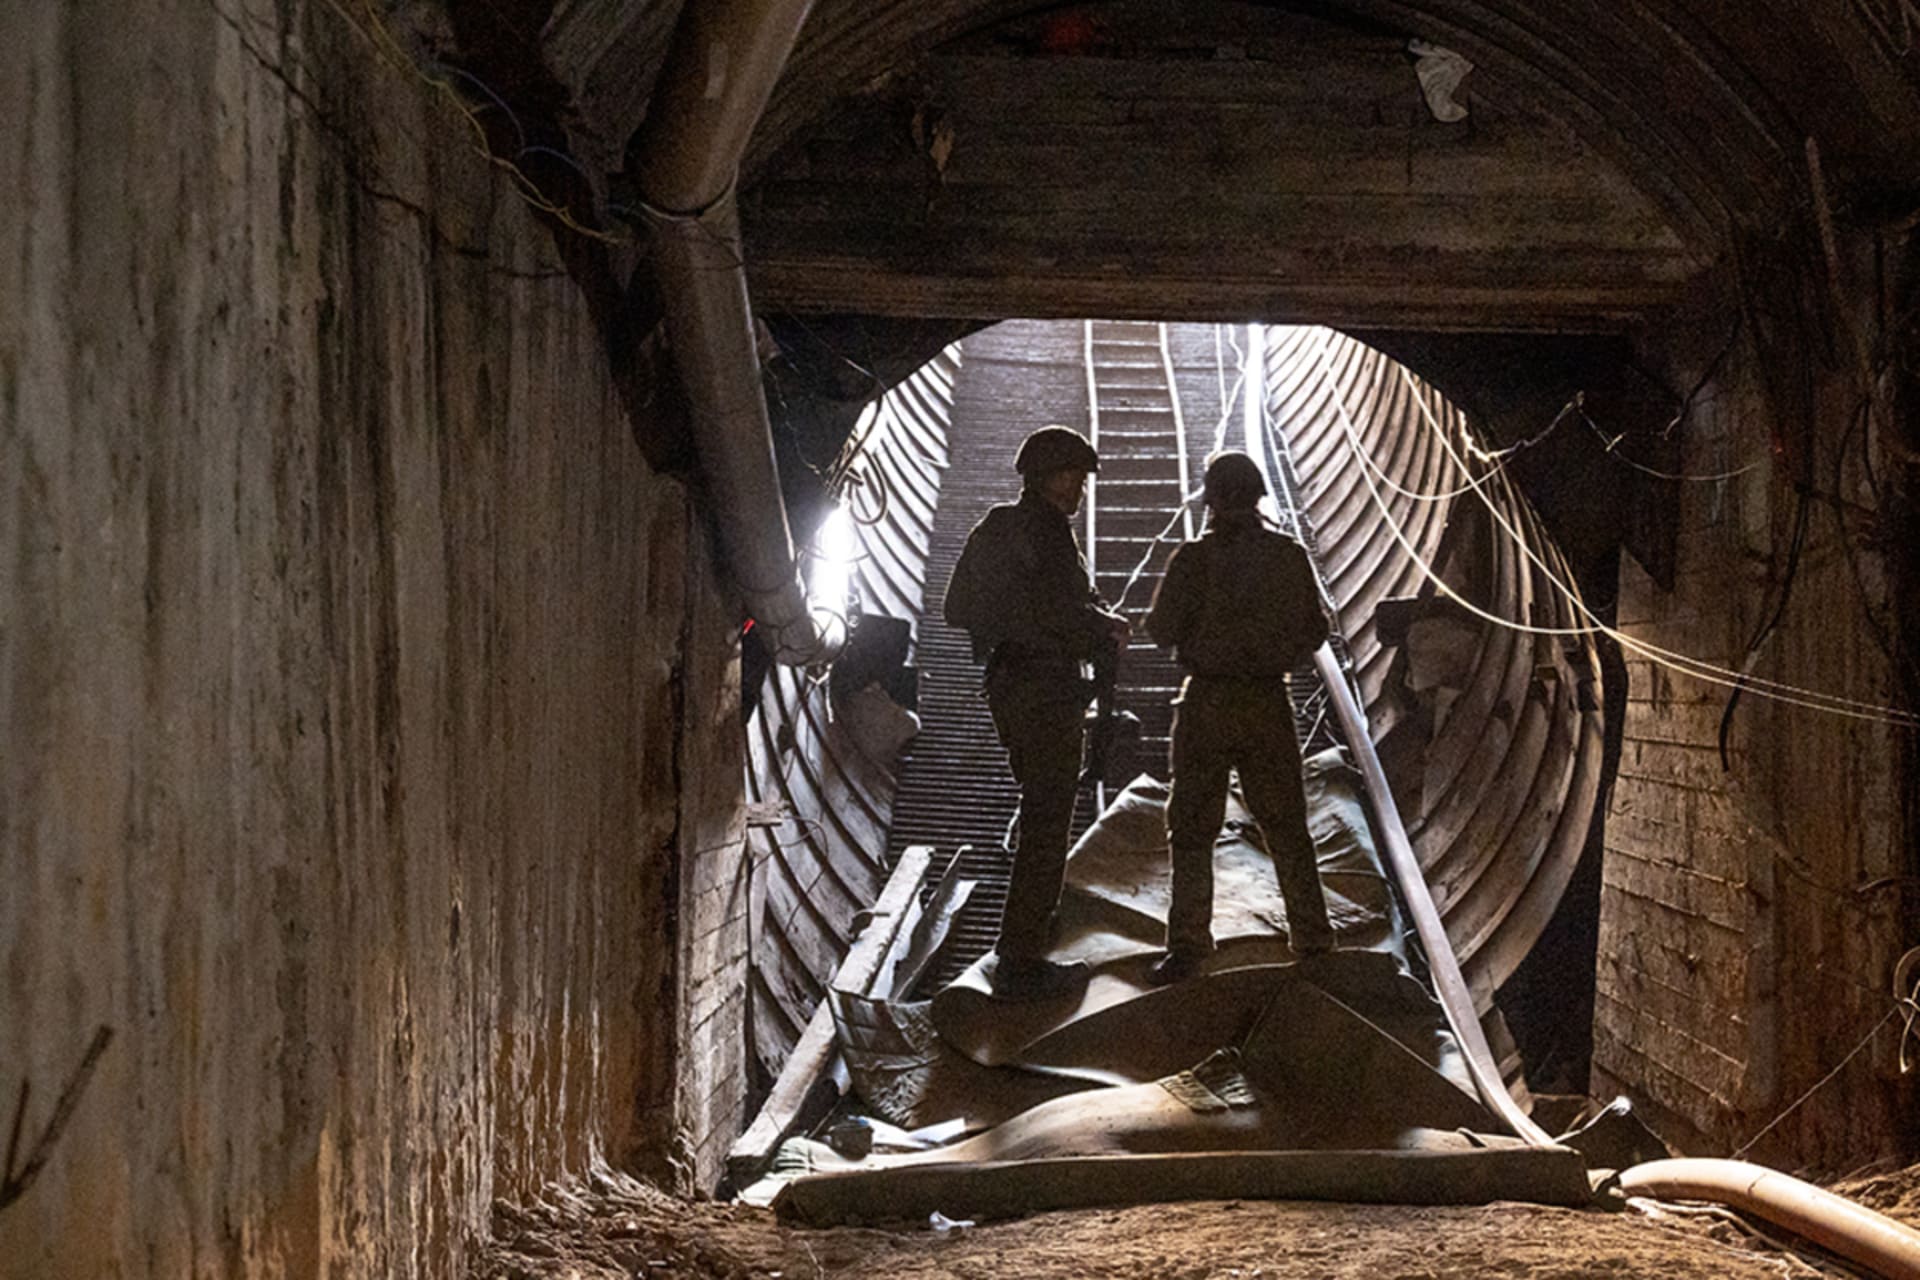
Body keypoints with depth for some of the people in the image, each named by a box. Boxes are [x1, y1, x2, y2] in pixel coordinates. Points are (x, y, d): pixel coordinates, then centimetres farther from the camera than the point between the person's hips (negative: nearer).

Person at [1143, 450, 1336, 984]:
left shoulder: (1193, 559, -10)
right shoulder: (1290, 556, -2)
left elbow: (1161, 631, -4)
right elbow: (1315, 630, 5)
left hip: (1207, 702, -3)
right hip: (1269, 702, 3)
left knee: (1192, 829, 4)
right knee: (1286, 826, 13)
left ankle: (1188, 945, -1)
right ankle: (1312, 936, 17)